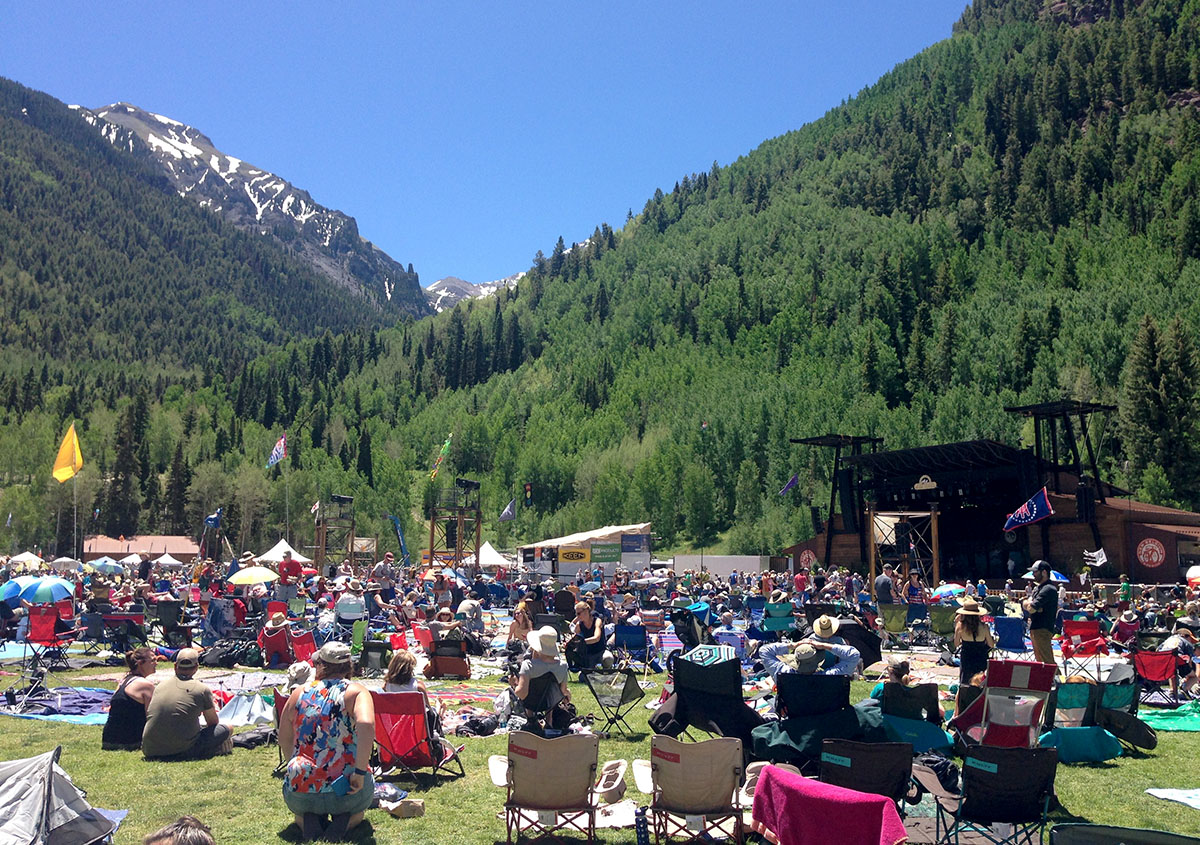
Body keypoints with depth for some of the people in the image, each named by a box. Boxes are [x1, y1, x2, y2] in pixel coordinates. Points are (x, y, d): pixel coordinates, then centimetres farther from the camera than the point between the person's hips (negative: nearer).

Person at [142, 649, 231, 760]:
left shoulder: (161, 686, 10)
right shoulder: (202, 689, -2)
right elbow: (213, 722, 12)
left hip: (150, 751, 5)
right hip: (181, 748, -5)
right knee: (226, 728, 12)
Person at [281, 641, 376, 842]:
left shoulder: (299, 694, 6)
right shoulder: (356, 692, -4)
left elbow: (284, 740, 15)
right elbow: (366, 724, -24)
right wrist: (360, 772, -18)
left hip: (301, 791, 2)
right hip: (346, 790, -2)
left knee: (300, 811, 38)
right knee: (357, 811, 35)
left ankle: (307, 820, 4)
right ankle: (344, 820, 1)